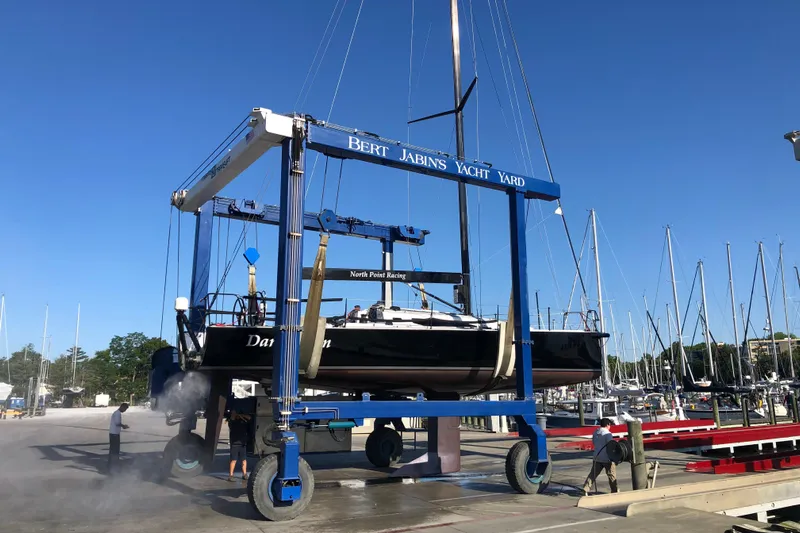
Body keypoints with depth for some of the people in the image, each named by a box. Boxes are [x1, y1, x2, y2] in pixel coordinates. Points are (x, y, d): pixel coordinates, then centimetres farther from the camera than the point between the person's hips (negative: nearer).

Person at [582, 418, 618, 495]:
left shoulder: (595, 433, 8)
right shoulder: (607, 433, -14)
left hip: (597, 457, 6)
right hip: (607, 458, -6)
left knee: (593, 474, 8)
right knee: (612, 475, 10)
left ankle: (586, 489, 2)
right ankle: (614, 491, 18)